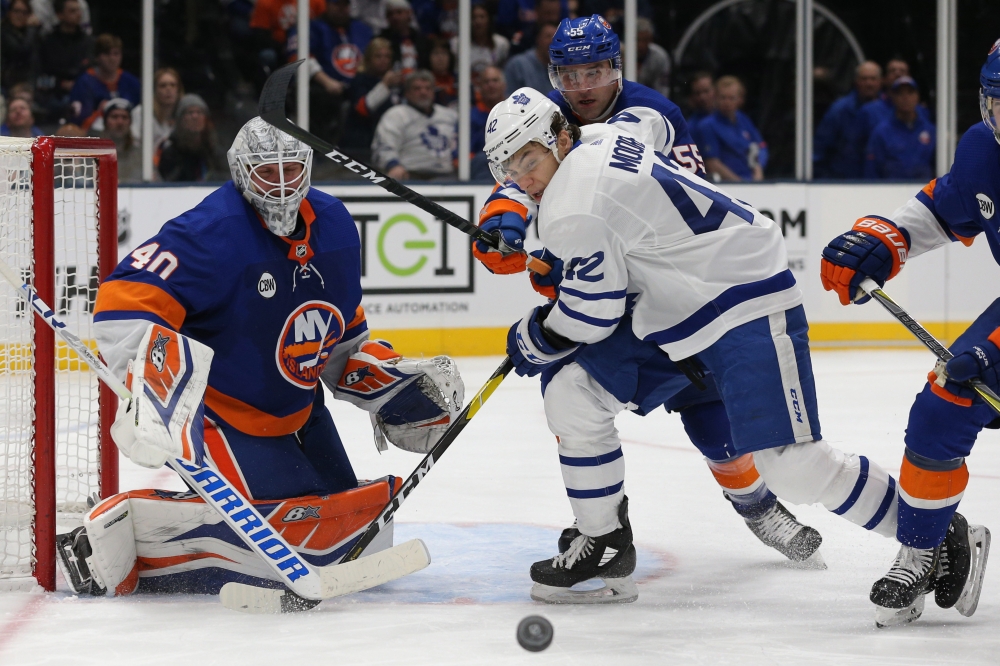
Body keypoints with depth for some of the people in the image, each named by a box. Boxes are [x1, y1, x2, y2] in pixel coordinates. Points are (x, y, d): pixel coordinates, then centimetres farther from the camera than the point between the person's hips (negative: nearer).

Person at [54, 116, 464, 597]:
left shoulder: (334, 226, 1)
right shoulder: (212, 233, -23)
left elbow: (342, 330, 17)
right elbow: (124, 303, -33)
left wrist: (391, 383, 7)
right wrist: (153, 381, -46)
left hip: (297, 410, 9)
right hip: (220, 410, -9)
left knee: (354, 532, 13)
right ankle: (114, 534, -20)